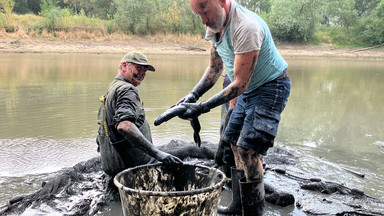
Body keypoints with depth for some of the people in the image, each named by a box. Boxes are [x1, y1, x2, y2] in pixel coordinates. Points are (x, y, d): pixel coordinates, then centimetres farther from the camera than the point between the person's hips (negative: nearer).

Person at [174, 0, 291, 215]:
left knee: (248, 149, -16)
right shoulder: (215, 25, -2)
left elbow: (240, 84, -30)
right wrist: (193, 95, -4)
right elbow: (215, 68, 9)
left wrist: (202, 108, -30)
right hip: (247, 90, 9)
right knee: (235, 145, 11)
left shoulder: (246, 27, -31)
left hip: (270, 88, -9)